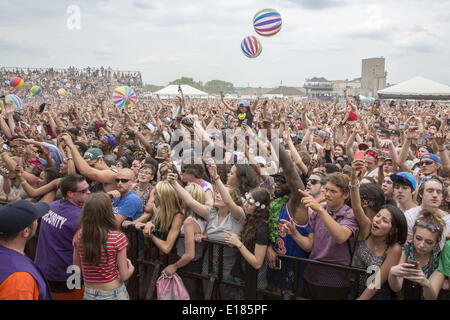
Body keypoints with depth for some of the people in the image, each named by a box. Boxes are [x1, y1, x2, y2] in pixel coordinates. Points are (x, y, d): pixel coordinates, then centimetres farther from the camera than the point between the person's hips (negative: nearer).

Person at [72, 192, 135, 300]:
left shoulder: (78, 236, -11)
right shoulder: (118, 238, -21)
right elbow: (124, 276, -15)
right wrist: (131, 267, 5)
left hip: (89, 294, 3)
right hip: (114, 294, -2)